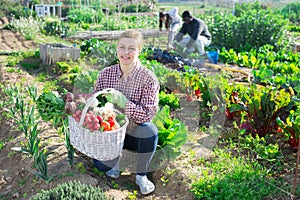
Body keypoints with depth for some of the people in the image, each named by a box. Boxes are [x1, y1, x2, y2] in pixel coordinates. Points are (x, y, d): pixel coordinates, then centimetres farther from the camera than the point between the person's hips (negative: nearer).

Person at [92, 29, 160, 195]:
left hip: (134, 131, -2)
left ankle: (141, 175, -8)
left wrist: (121, 100, -34)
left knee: (149, 131, -35)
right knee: (101, 165, -21)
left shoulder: (148, 78, -15)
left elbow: (147, 114, -22)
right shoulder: (106, 74, -5)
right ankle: (116, 155, 18)